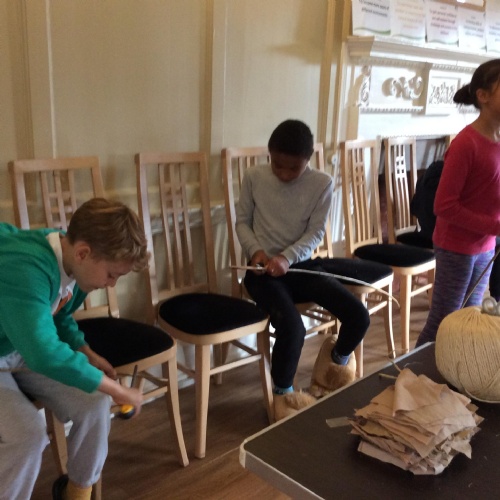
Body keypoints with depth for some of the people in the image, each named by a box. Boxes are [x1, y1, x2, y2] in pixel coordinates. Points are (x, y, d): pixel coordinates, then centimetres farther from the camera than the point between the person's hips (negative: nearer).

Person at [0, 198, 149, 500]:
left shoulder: (70, 260, -10)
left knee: (94, 404, -9)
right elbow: (45, 355, -45)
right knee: (28, 433, -27)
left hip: (26, 351, 7)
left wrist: (87, 354, -7)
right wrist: (118, 390, -34)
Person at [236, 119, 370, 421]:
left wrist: (287, 257, -22)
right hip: (263, 270, -2)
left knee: (359, 317, -13)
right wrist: (256, 250, -14)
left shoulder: (322, 184, -2)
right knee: (292, 326, -29)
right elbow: (242, 222, 6)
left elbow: (316, 233, -5)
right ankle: (283, 393, 0)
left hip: (301, 265, 2)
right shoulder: (254, 178, -1)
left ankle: (338, 360, 22)